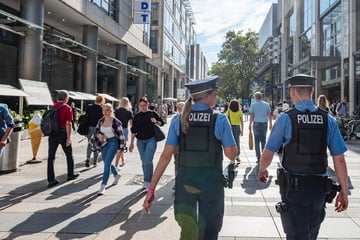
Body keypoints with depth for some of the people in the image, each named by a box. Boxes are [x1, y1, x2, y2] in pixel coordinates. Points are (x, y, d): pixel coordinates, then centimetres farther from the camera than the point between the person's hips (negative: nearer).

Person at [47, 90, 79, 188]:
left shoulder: (53, 107, 10)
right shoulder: (67, 108, -8)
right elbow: (68, 124, -14)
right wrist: (69, 138, -13)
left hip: (52, 134, 5)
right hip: (62, 133, -4)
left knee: (51, 157, 3)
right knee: (69, 155, 15)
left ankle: (51, 180, 0)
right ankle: (71, 174, 27)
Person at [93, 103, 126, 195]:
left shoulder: (116, 122, -12)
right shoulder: (101, 121, 3)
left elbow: (120, 135, -8)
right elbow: (96, 131, 9)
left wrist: (121, 148, -8)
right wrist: (98, 135, -15)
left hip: (113, 143, -7)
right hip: (104, 143, 7)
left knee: (107, 164, -14)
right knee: (107, 162, 21)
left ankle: (103, 186, -9)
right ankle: (116, 175, 49)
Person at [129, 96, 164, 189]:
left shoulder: (153, 113, 1)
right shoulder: (136, 116, 7)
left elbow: (162, 123, 9)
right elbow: (133, 130, 10)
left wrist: (156, 121, -12)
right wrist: (131, 143, 8)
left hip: (151, 140, -3)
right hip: (140, 141, 4)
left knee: (148, 161, -15)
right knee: (144, 162, 9)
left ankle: (148, 181, -5)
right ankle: (147, 181, 21)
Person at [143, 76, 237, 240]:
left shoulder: (178, 120, -3)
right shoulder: (220, 120, -9)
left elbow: (166, 156, -6)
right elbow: (231, 155, -6)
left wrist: (151, 189, -3)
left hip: (184, 182, 2)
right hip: (211, 183, -2)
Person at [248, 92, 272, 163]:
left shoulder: (253, 105, -2)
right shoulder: (266, 104, 4)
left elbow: (251, 116, -4)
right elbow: (269, 115, 4)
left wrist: (250, 125, 4)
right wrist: (270, 124, 10)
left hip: (256, 124, -2)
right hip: (264, 124, 2)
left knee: (257, 141, 3)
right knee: (263, 141, 12)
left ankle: (258, 158, 1)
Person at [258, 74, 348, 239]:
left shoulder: (286, 118, -11)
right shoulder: (328, 120, -3)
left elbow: (267, 154, -7)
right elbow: (339, 159, -4)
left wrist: (262, 170, 14)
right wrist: (344, 191, 6)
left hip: (293, 186, -4)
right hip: (319, 187, 4)